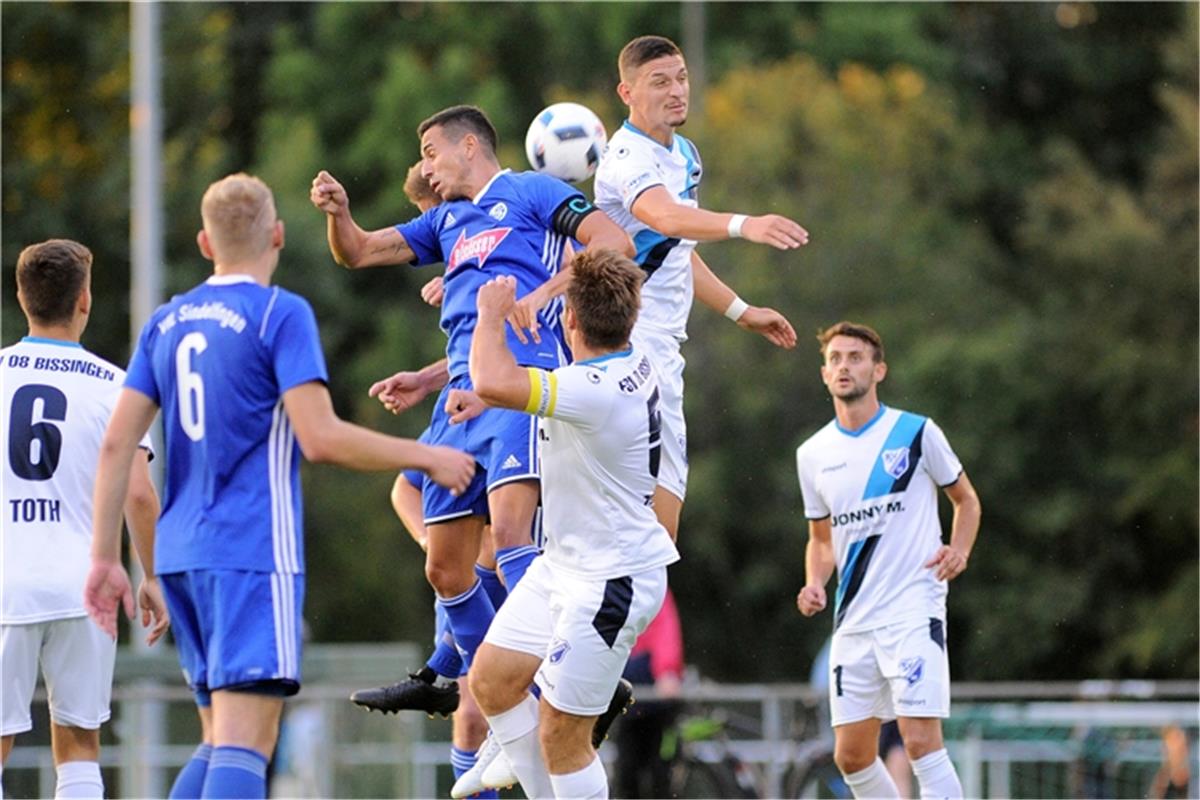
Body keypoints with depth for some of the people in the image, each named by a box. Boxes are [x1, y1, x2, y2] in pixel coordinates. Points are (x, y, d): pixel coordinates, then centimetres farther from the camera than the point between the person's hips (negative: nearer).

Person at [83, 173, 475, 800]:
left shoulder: (166, 322, 14)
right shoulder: (282, 314, -5)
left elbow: (117, 443, 10)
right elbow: (320, 438, -14)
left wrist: (105, 556, 14)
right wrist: (426, 458, -3)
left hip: (179, 554, 7)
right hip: (253, 553, -7)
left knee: (222, 741, 15)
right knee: (243, 744, -14)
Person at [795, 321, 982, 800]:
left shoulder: (917, 433, -1)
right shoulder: (813, 454, 11)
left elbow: (966, 499, 10)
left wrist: (959, 550, -9)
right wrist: (815, 584, 1)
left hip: (914, 611, -5)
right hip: (853, 618, 5)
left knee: (921, 741, -16)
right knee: (851, 755, 4)